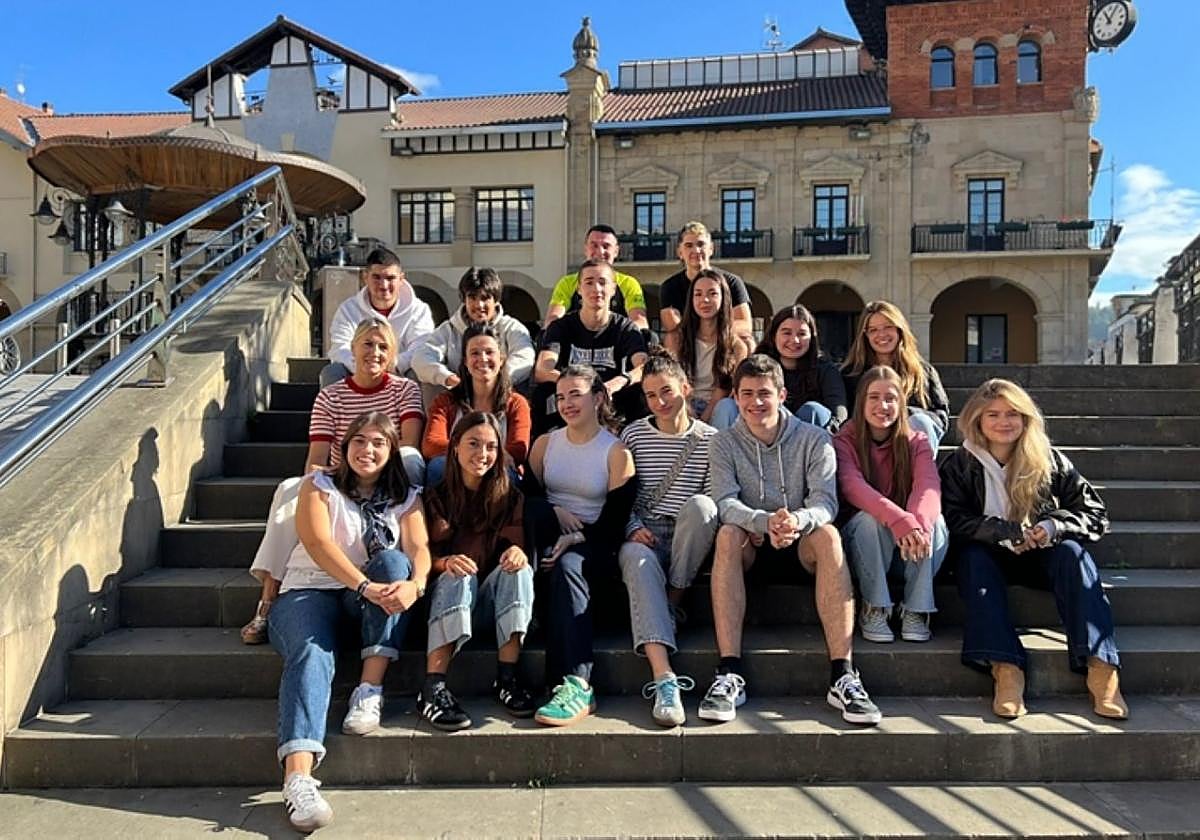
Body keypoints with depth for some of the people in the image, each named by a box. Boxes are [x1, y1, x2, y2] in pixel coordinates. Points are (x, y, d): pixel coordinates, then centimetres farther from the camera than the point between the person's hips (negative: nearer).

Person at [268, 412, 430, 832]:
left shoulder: (405, 497, 11)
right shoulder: (320, 485, 3)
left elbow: (419, 548, -6)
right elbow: (317, 543, -15)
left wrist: (414, 584, -32)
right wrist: (365, 586, -31)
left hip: (375, 596, 2)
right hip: (310, 591, -2)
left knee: (393, 560, -28)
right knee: (312, 653, -32)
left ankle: (370, 691, -29)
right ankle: (298, 777, -49)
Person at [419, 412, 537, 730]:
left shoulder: (509, 496, 7)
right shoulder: (437, 496, 4)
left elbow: (517, 544, -2)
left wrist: (518, 551, -28)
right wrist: (446, 562, -28)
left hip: (494, 597, 1)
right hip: (448, 593, -1)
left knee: (518, 570, -28)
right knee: (457, 577, -33)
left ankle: (507, 678, -32)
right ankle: (433, 689, -44)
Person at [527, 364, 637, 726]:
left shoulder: (617, 452, 1)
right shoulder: (545, 443, 15)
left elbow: (614, 523, -5)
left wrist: (576, 538, -21)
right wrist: (553, 511, -7)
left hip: (594, 545, -4)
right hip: (549, 536, 4)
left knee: (567, 565, -38)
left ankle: (577, 685, -45)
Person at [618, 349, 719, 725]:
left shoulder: (710, 439, 6)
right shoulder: (633, 434, 9)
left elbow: (714, 501, 5)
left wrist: (702, 516, -16)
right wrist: (634, 527, -8)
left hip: (689, 538, 0)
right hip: (644, 534, 0)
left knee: (699, 505, -35)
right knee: (638, 560, -37)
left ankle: (674, 602, -15)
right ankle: (664, 679, -50)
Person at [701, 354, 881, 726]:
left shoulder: (814, 439, -1)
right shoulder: (723, 444, 1)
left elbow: (825, 501, -14)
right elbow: (726, 503, -14)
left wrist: (798, 521, -39)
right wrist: (765, 521, -36)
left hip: (802, 544, 0)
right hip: (752, 545, 0)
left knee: (828, 535, -33)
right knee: (728, 534, -33)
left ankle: (842, 675, -36)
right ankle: (729, 675, -37)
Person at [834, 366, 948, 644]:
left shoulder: (916, 442, 3)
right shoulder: (844, 442, -5)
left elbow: (928, 486, -17)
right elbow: (853, 487, -25)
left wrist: (918, 522, -42)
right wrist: (899, 520, -43)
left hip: (910, 546, 2)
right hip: (861, 543, -2)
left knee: (934, 520, -28)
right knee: (869, 518, -33)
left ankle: (916, 610, -17)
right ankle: (874, 609, -19)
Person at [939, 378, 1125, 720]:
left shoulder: (1050, 461, 3)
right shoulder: (959, 465, 1)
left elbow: (1096, 516, -1)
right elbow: (953, 520, -12)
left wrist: (1054, 526, -21)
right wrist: (1001, 530, -26)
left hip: (1041, 556, 1)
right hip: (989, 556, -1)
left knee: (1072, 552, -28)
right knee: (973, 557, -32)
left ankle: (1101, 666, -39)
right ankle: (1005, 668, -46)